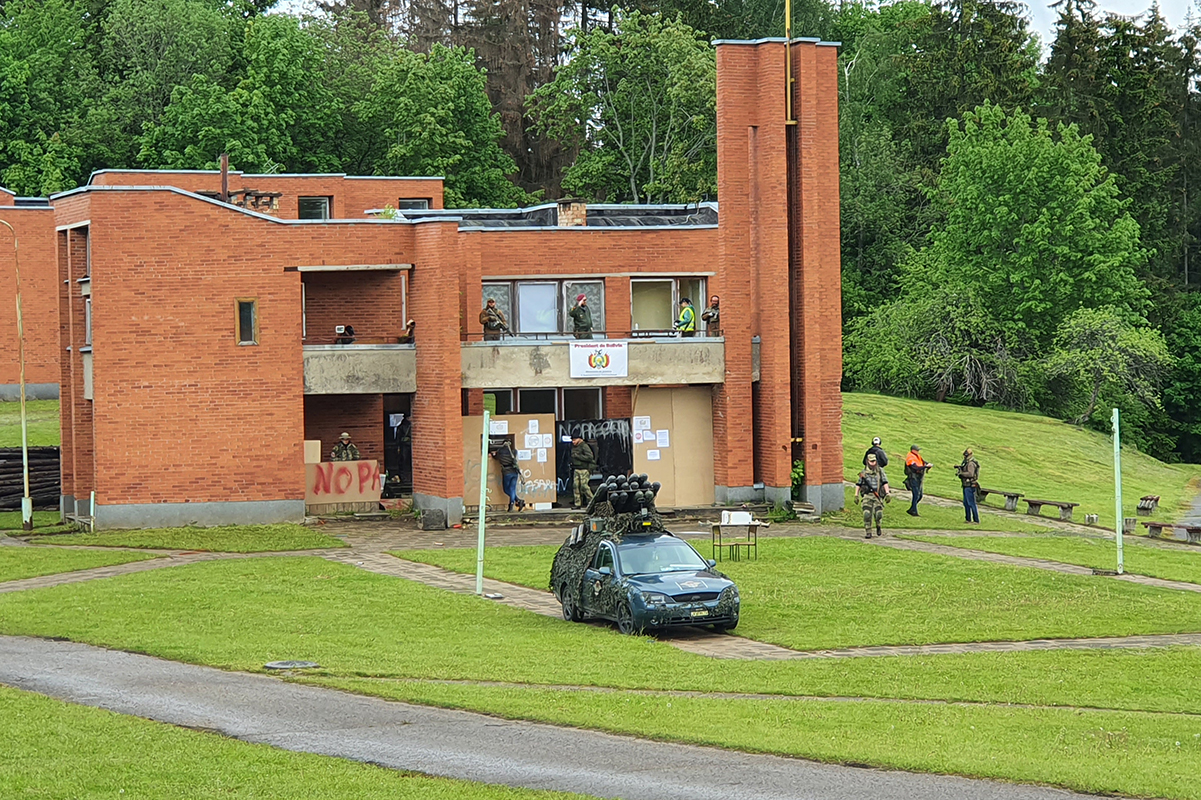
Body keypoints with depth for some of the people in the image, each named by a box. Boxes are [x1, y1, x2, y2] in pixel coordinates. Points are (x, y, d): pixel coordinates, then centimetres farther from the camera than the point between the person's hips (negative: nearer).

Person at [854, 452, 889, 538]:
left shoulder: (880, 471, 4)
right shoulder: (864, 472, 7)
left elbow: (885, 483, 0)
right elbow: (858, 484, 13)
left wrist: (887, 494, -10)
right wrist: (856, 496, 9)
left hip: (878, 496, -1)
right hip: (867, 496, 1)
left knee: (878, 514, -7)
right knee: (867, 515, -10)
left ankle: (878, 528, 22)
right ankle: (868, 532, -1)